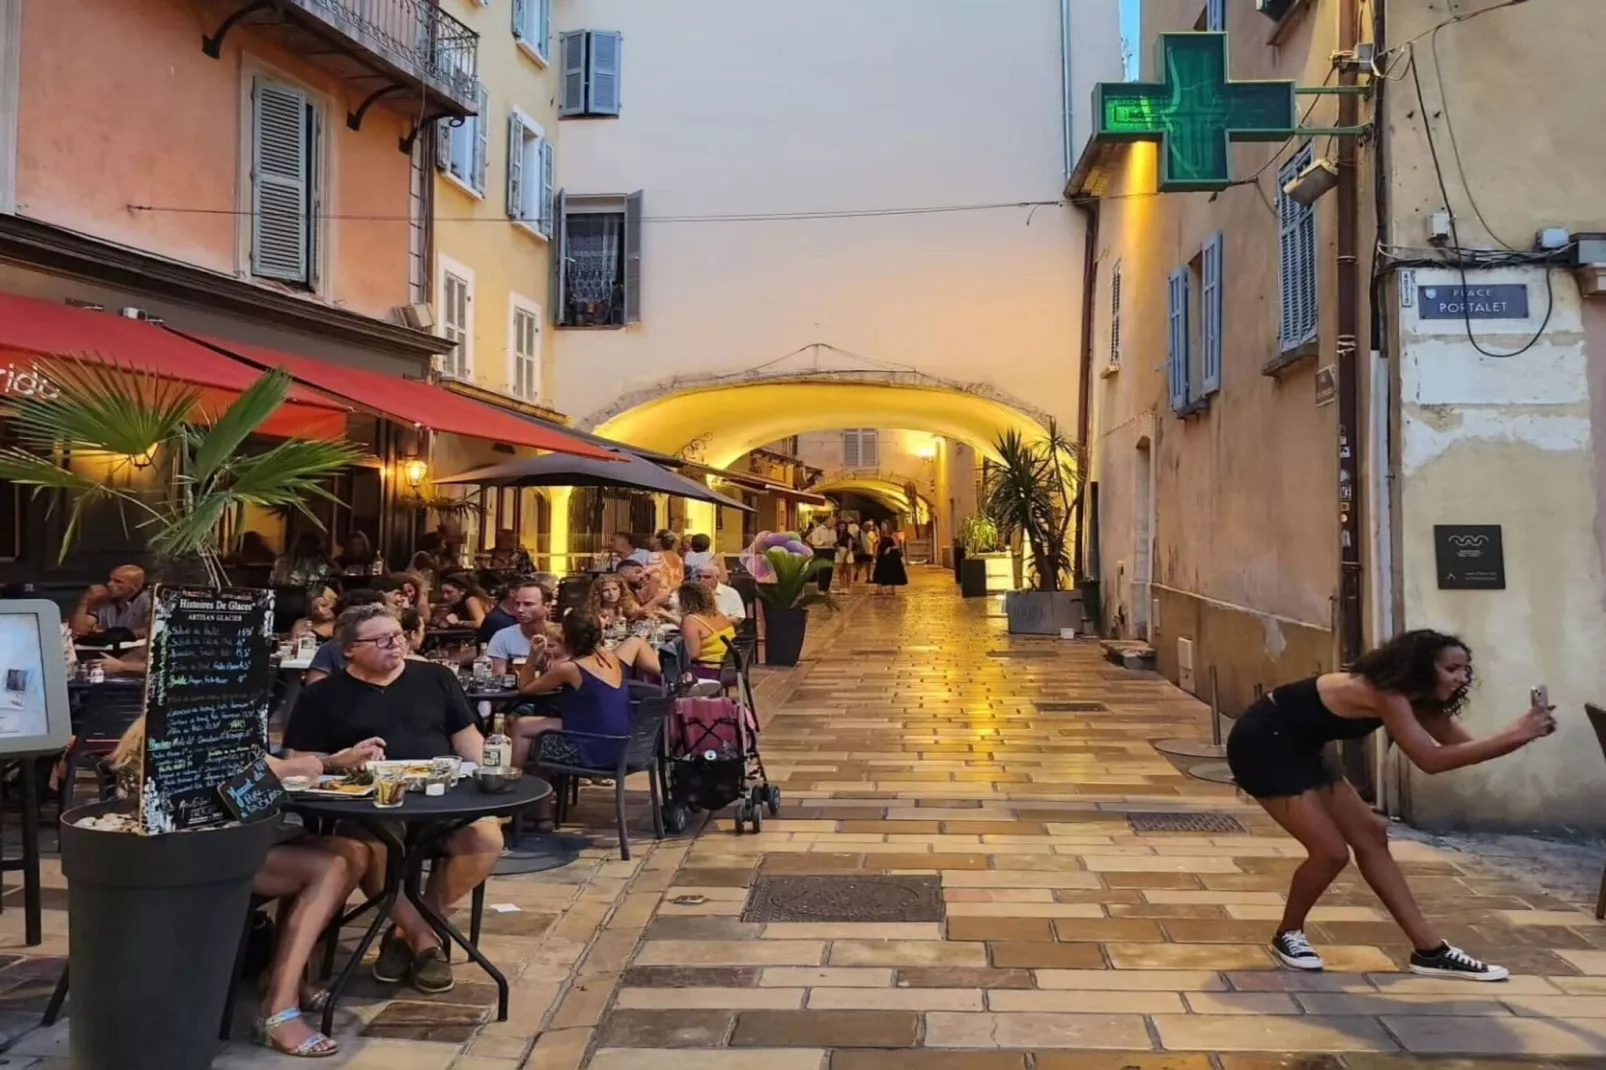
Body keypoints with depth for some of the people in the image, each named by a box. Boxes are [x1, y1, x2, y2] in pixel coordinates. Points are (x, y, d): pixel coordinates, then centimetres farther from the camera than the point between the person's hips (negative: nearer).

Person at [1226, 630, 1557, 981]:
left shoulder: (1414, 698, 3)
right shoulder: (1385, 694, -27)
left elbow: (1468, 746, 2)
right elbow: (1430, 760, -35)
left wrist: (1524, 734, -15)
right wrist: (1513, 736, -35)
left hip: (1297, 748, 10)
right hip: (1262, 744, -10)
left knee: (1370, 834, 7)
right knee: (1332, 851, -12)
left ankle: (1429, 950, 13)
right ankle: (1288, 934, 14)